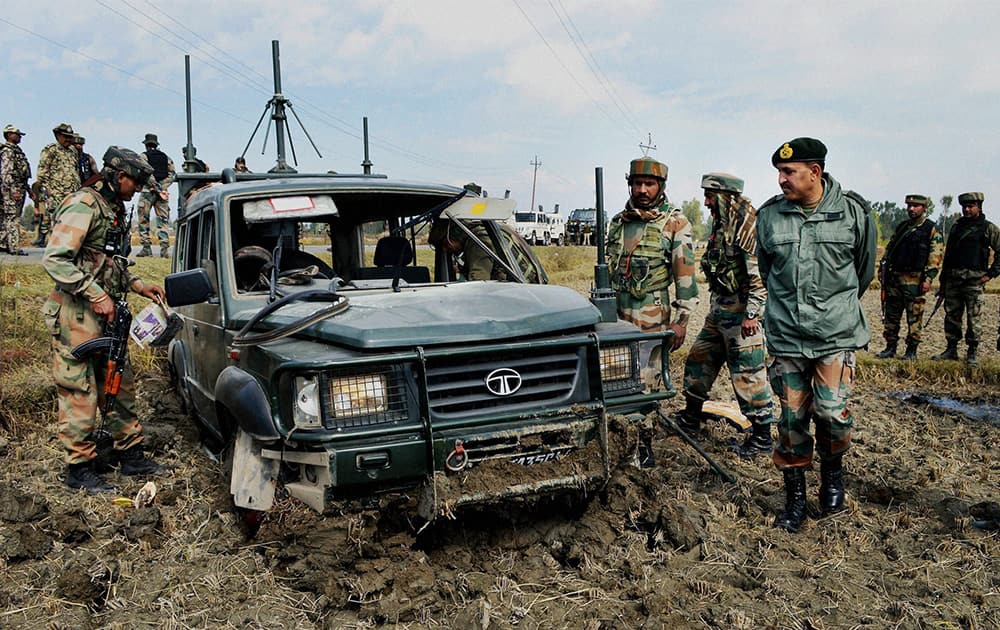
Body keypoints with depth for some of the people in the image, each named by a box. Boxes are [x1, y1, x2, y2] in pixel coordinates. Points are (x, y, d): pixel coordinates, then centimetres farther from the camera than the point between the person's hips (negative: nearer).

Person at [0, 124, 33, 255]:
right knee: (13, 218, -10)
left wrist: (28, 190, 25)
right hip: (12, 190, -10)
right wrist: (13, 190, -25)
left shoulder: (16, 151, 21)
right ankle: (14, 247, -11)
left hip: (19, 189, 10)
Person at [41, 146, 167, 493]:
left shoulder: (115, 210, 15)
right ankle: (79, 469, 9)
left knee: (120, 385, 14)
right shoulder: (84, 205, -14)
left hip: (104, 315, 10)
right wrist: (96, 295, -22)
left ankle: (130, 455, 25)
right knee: (80, 393, -1)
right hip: (76, 315, -10)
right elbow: (54, 259, -22)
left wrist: (139, 285, 10)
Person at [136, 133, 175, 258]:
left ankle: (146, 247, 2)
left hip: (148, 191, -3)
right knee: (163, 220, 3)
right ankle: (164, 249, -6)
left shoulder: (144, 156, 1)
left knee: (143, 220, 6)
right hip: (163, 192, 3)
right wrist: (162, 188, -4)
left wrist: (159, 189, -11)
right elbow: (171, 175, 4)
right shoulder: (166, 157, 13)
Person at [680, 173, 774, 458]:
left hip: (740, 311, -10)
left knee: (747, 373, -4)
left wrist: (752, 314, -24)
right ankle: (690, 419, 31)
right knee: (699, 360, 17)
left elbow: (760, 272, -22)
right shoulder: (721, 223, 14)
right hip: (720, 307, 10)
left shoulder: (747, 223, -16)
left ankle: (762, 436, 6)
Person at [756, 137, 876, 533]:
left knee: (832, 412, -6)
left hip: (837, 334, -1)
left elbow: (865, 268, 12)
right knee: (792, 417, 5)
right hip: (786, 334, 2)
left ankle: (833, 474, 25)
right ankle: (795, 497, 19)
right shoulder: (769, 215, -1)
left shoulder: (853, 212, -4)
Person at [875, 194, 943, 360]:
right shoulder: (901, 227, 17)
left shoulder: (932, 229, -1)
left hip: (915, 279, -6)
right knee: (890, 315, 7)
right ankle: (890, 348, 14)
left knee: (914, 317, -1)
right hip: (895, 277, 6)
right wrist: (882, 269, 12)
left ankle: (912, 350, 6)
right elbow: (889, 248, 21)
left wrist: (928, 278, -14)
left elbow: (936, 256, -7)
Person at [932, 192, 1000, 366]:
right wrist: (943, 279, 17)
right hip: (953, 278, 5)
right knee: (951, 315, 6)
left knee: (973, 317, -3)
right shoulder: (956, 226, 16)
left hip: (974, 279, -5)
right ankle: (951, 350, 14)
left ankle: (973, 354, 5)